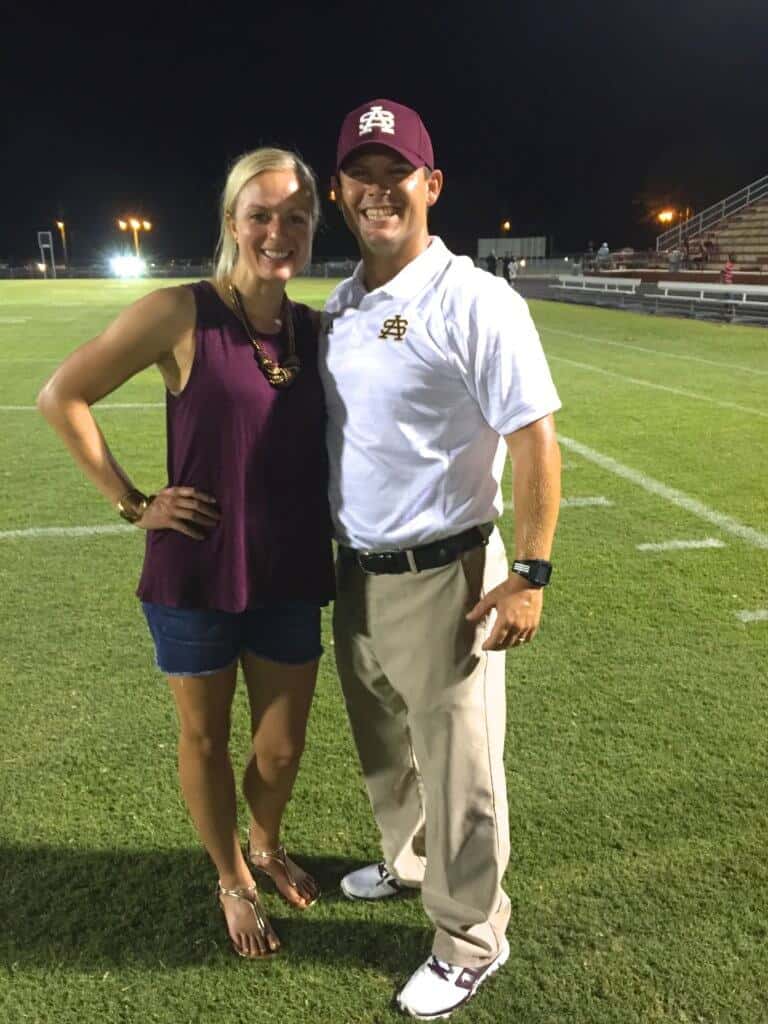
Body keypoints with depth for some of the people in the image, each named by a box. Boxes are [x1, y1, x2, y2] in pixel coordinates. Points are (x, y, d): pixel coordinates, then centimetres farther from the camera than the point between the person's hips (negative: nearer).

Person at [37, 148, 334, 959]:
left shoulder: (315, 329, 1)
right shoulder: (181, 314, -13)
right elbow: (61, 396, -7)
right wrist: (133, 504, -8)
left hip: (291, 575, 4)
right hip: (197, 572, -4)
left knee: (283, 744, 16)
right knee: (205, 737, 16)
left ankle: (266, 845, 49)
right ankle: (232, 880, 42)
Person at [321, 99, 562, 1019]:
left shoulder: (473, 301, -14)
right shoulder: (338, 306, 9)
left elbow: (534, 440, -15)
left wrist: (528, 575, -18)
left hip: (440, 578, -7)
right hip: (356, 572, 7)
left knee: (455, 765, 7)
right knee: (383, 745, 24)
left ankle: (470, 944, 29)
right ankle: (407, 861, 50)